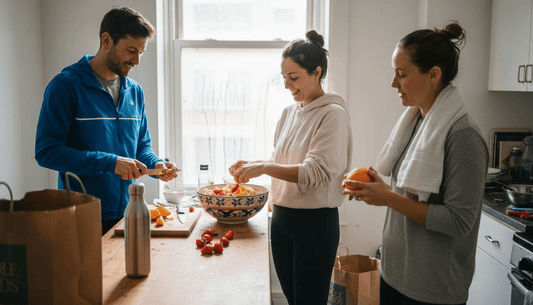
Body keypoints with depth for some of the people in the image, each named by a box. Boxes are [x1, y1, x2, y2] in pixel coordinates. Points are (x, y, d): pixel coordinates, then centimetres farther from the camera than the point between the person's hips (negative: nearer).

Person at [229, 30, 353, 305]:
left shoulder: (333, 114, -13)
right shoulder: (289, 112, 10)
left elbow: (317, 171, -21)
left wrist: (264, 168, -23)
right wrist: (253, 166, 0)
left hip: (315, 222, -7)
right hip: (281, 217, 7)